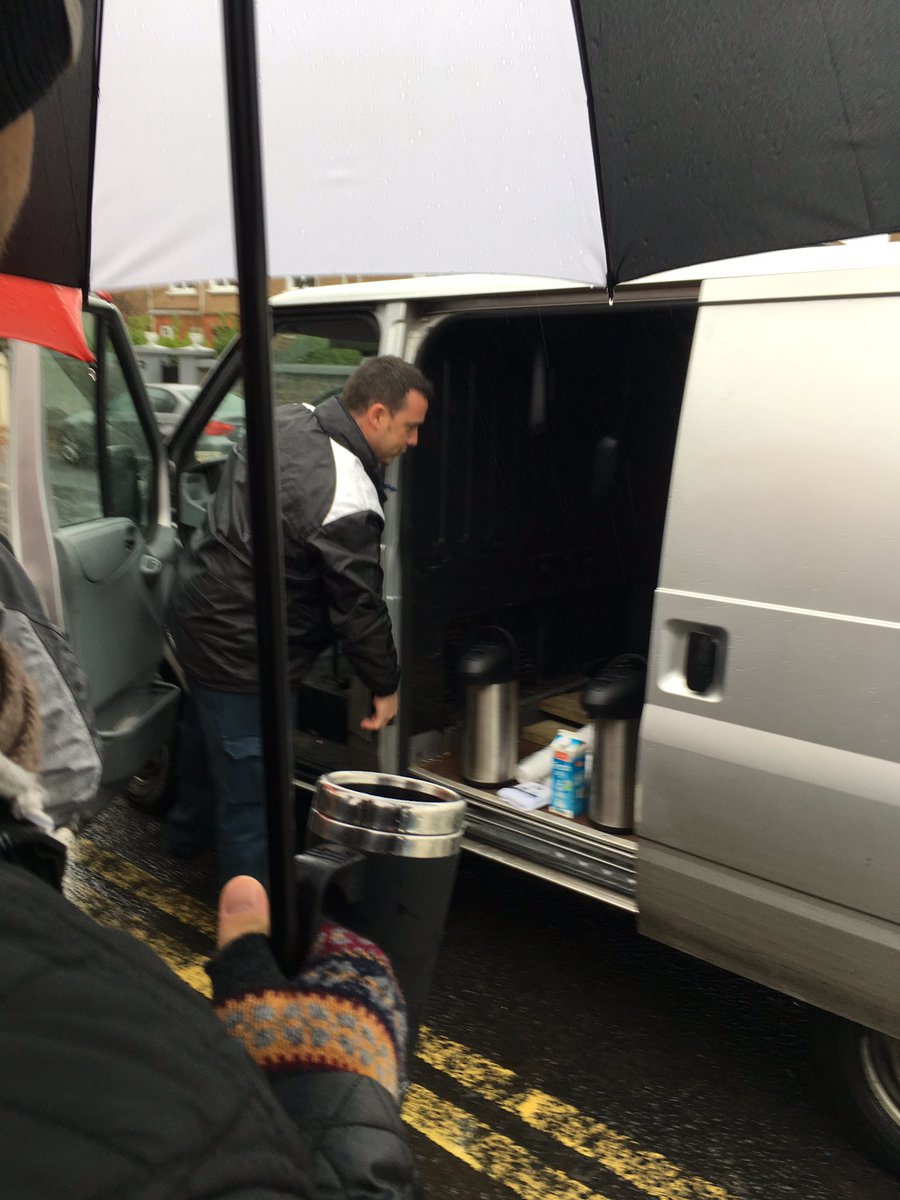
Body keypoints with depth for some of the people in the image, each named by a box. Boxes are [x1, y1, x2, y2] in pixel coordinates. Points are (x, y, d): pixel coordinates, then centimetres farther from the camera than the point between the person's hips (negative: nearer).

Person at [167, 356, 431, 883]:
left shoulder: (291, 421, -4)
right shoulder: (348, 505, -32)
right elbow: (359, 607, -22)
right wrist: (386, 685, -7)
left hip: (197, 607, 11)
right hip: (243, 653, -11)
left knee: (205, 732, 33)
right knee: (253, 798, 3)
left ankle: (191, 829, 60)